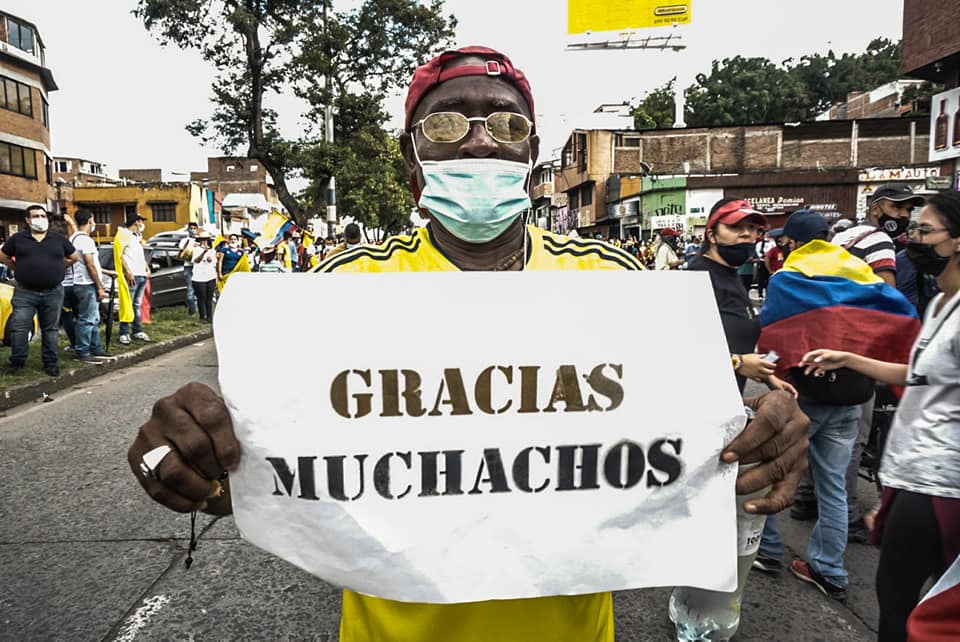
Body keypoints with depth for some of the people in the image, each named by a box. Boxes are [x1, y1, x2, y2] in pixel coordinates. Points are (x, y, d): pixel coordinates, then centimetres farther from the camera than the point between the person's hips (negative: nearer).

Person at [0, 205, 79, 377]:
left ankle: (50, 363, 16)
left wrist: (56, 269, 10)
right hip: (25, 292, -1)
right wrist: (20, 269, 8)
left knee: (50, 329, 8)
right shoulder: (17, 239, 4)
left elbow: (74, 257, 16)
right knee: (19, 328, 0)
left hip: (53, 293, 1)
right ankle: (16, 362, 14)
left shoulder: (59, 239, 6)